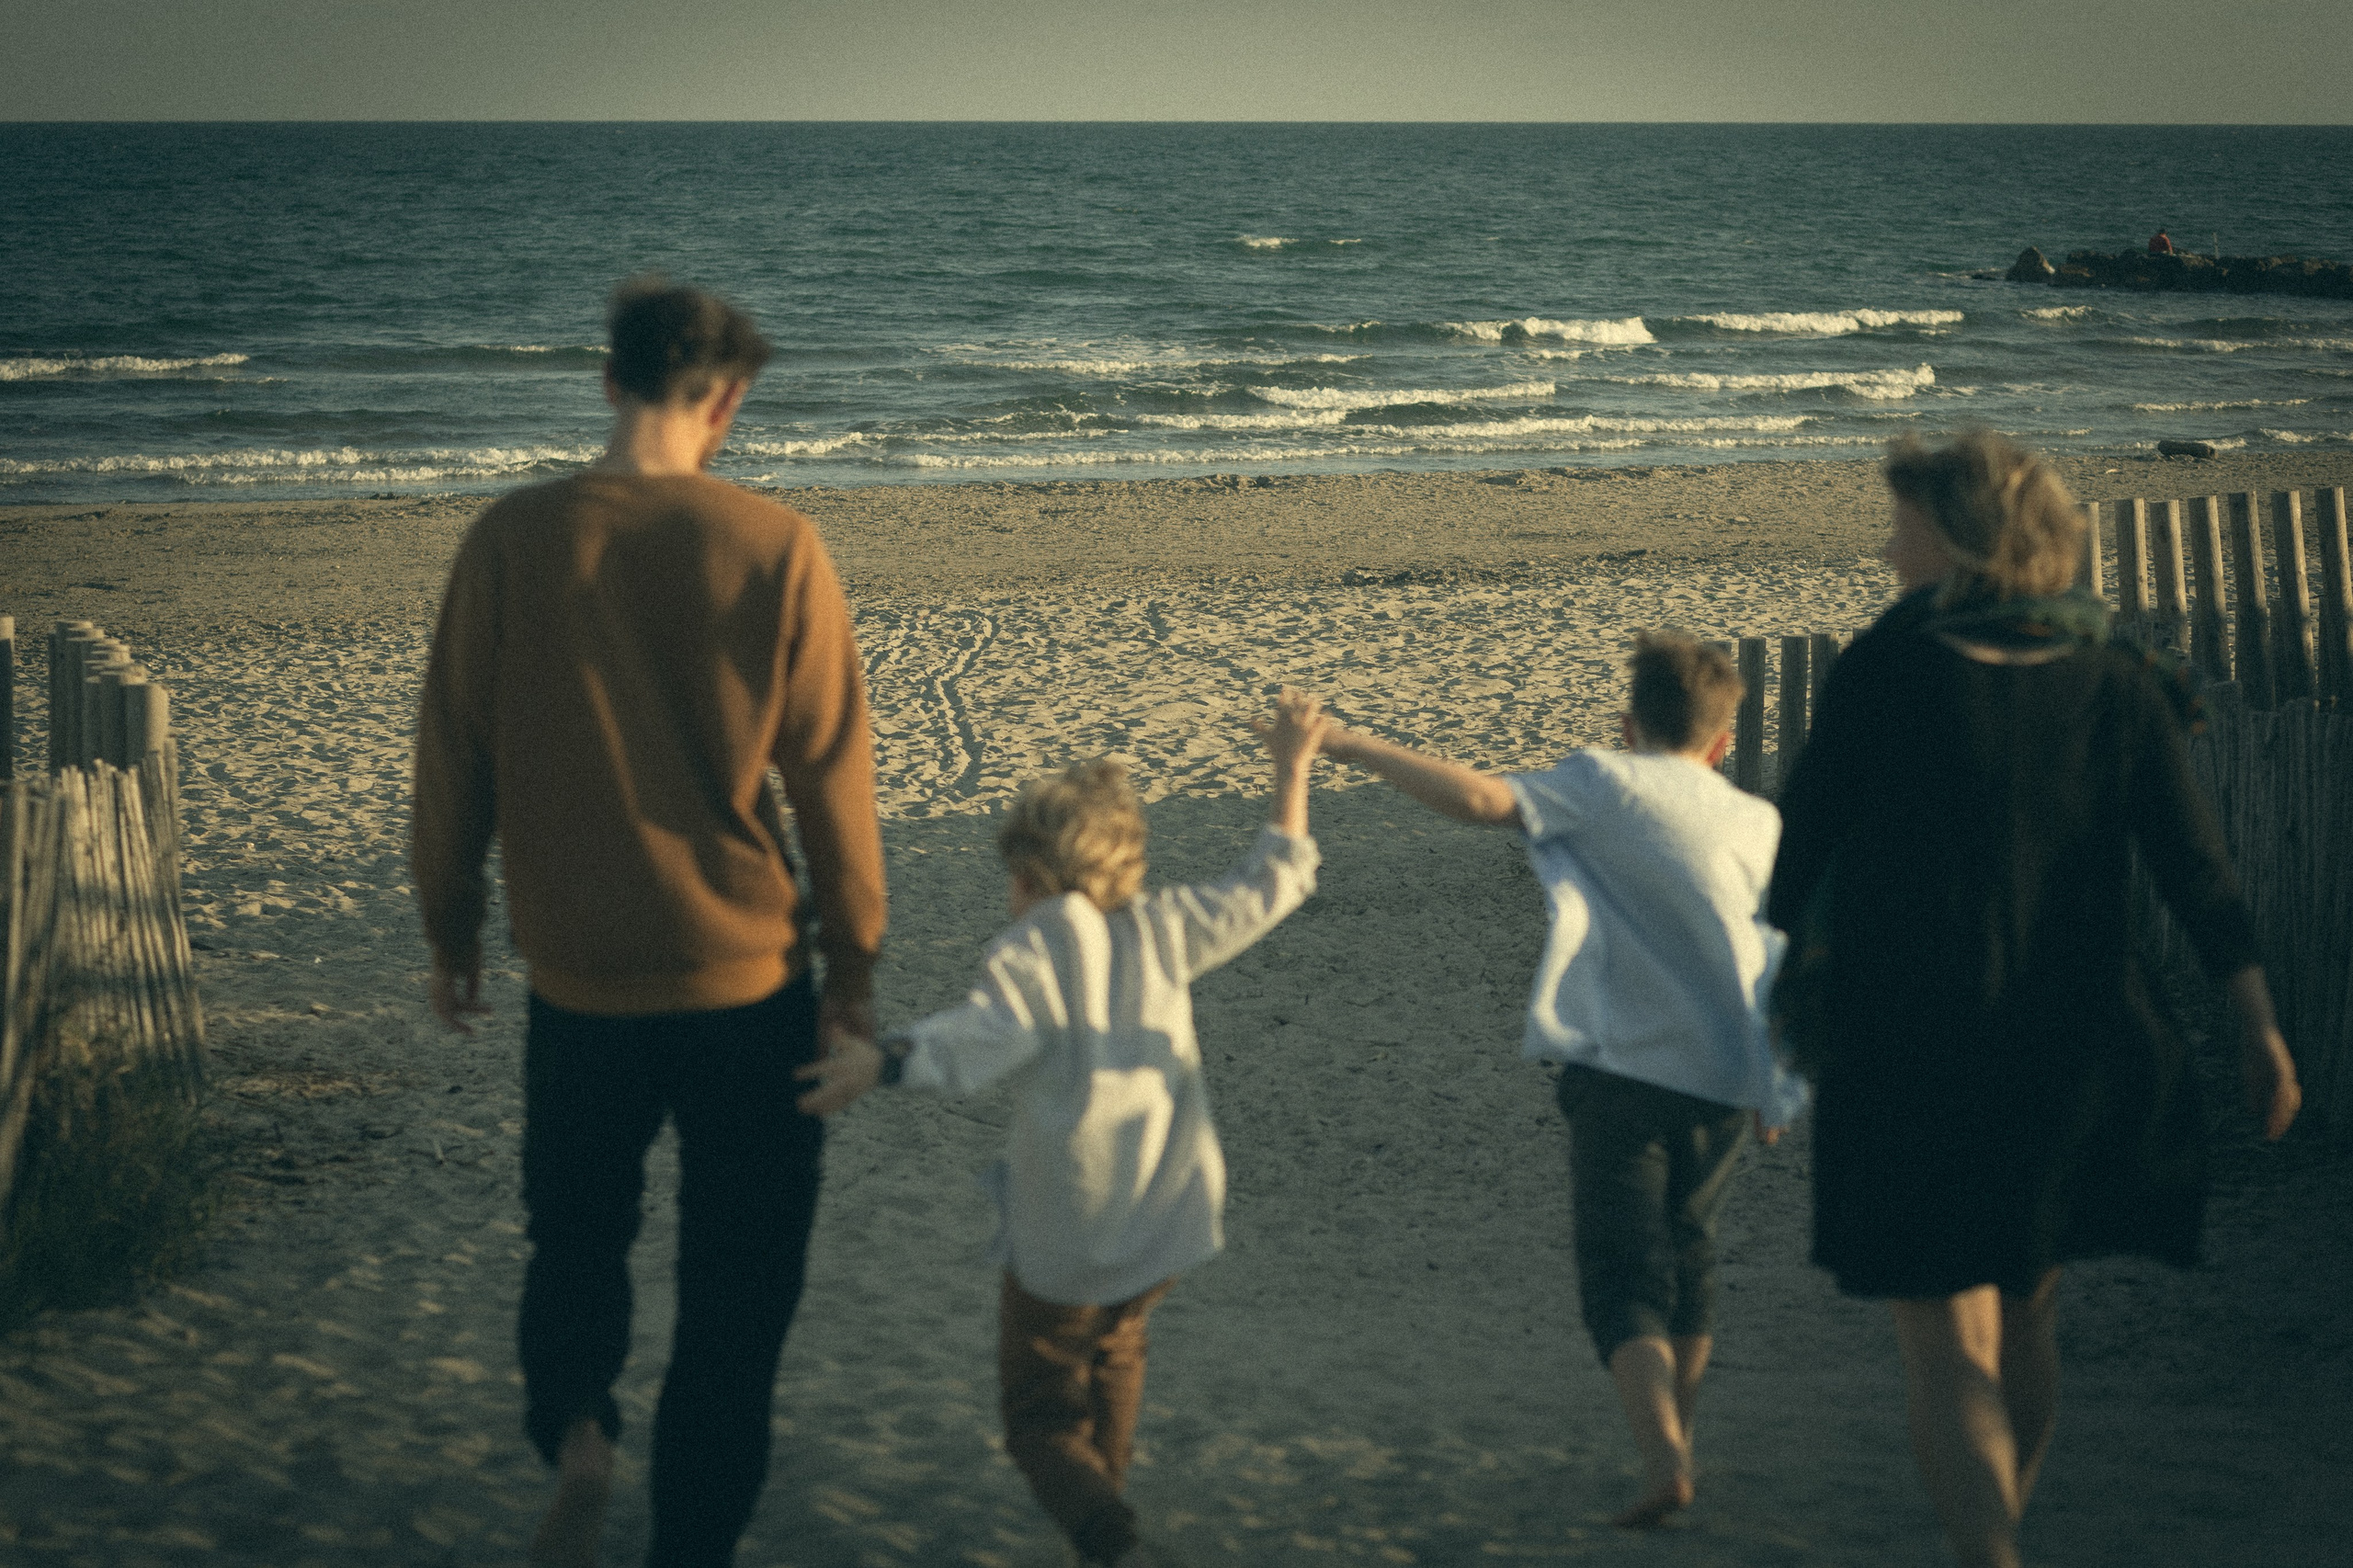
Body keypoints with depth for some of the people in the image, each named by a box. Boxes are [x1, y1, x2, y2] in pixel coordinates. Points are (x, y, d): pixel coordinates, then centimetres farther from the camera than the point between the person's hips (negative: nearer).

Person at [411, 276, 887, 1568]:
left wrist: (450, 935, 14)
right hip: (744, 977, -1)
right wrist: (854, 965, 6)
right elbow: (829, 774, -6)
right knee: (736, 1281, 12)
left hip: (575, 979, 2)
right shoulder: (775, 550, -10)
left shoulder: (510, 541, -7)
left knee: (575, 1233, 25)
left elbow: (452, 754, 0)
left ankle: (575, 1430, 3)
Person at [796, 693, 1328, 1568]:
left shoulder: (1030, 950, -8)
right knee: (1115, 1349, 34)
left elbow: (986, 1036, -28)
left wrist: (882, 1062, -40)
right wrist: (1291, 771, 27)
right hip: (1171, 1226, 6)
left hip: (1066, 1240, -6)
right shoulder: (1162, 929, 7)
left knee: (1042, 1419, 5)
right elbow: (1269, 887, 18)